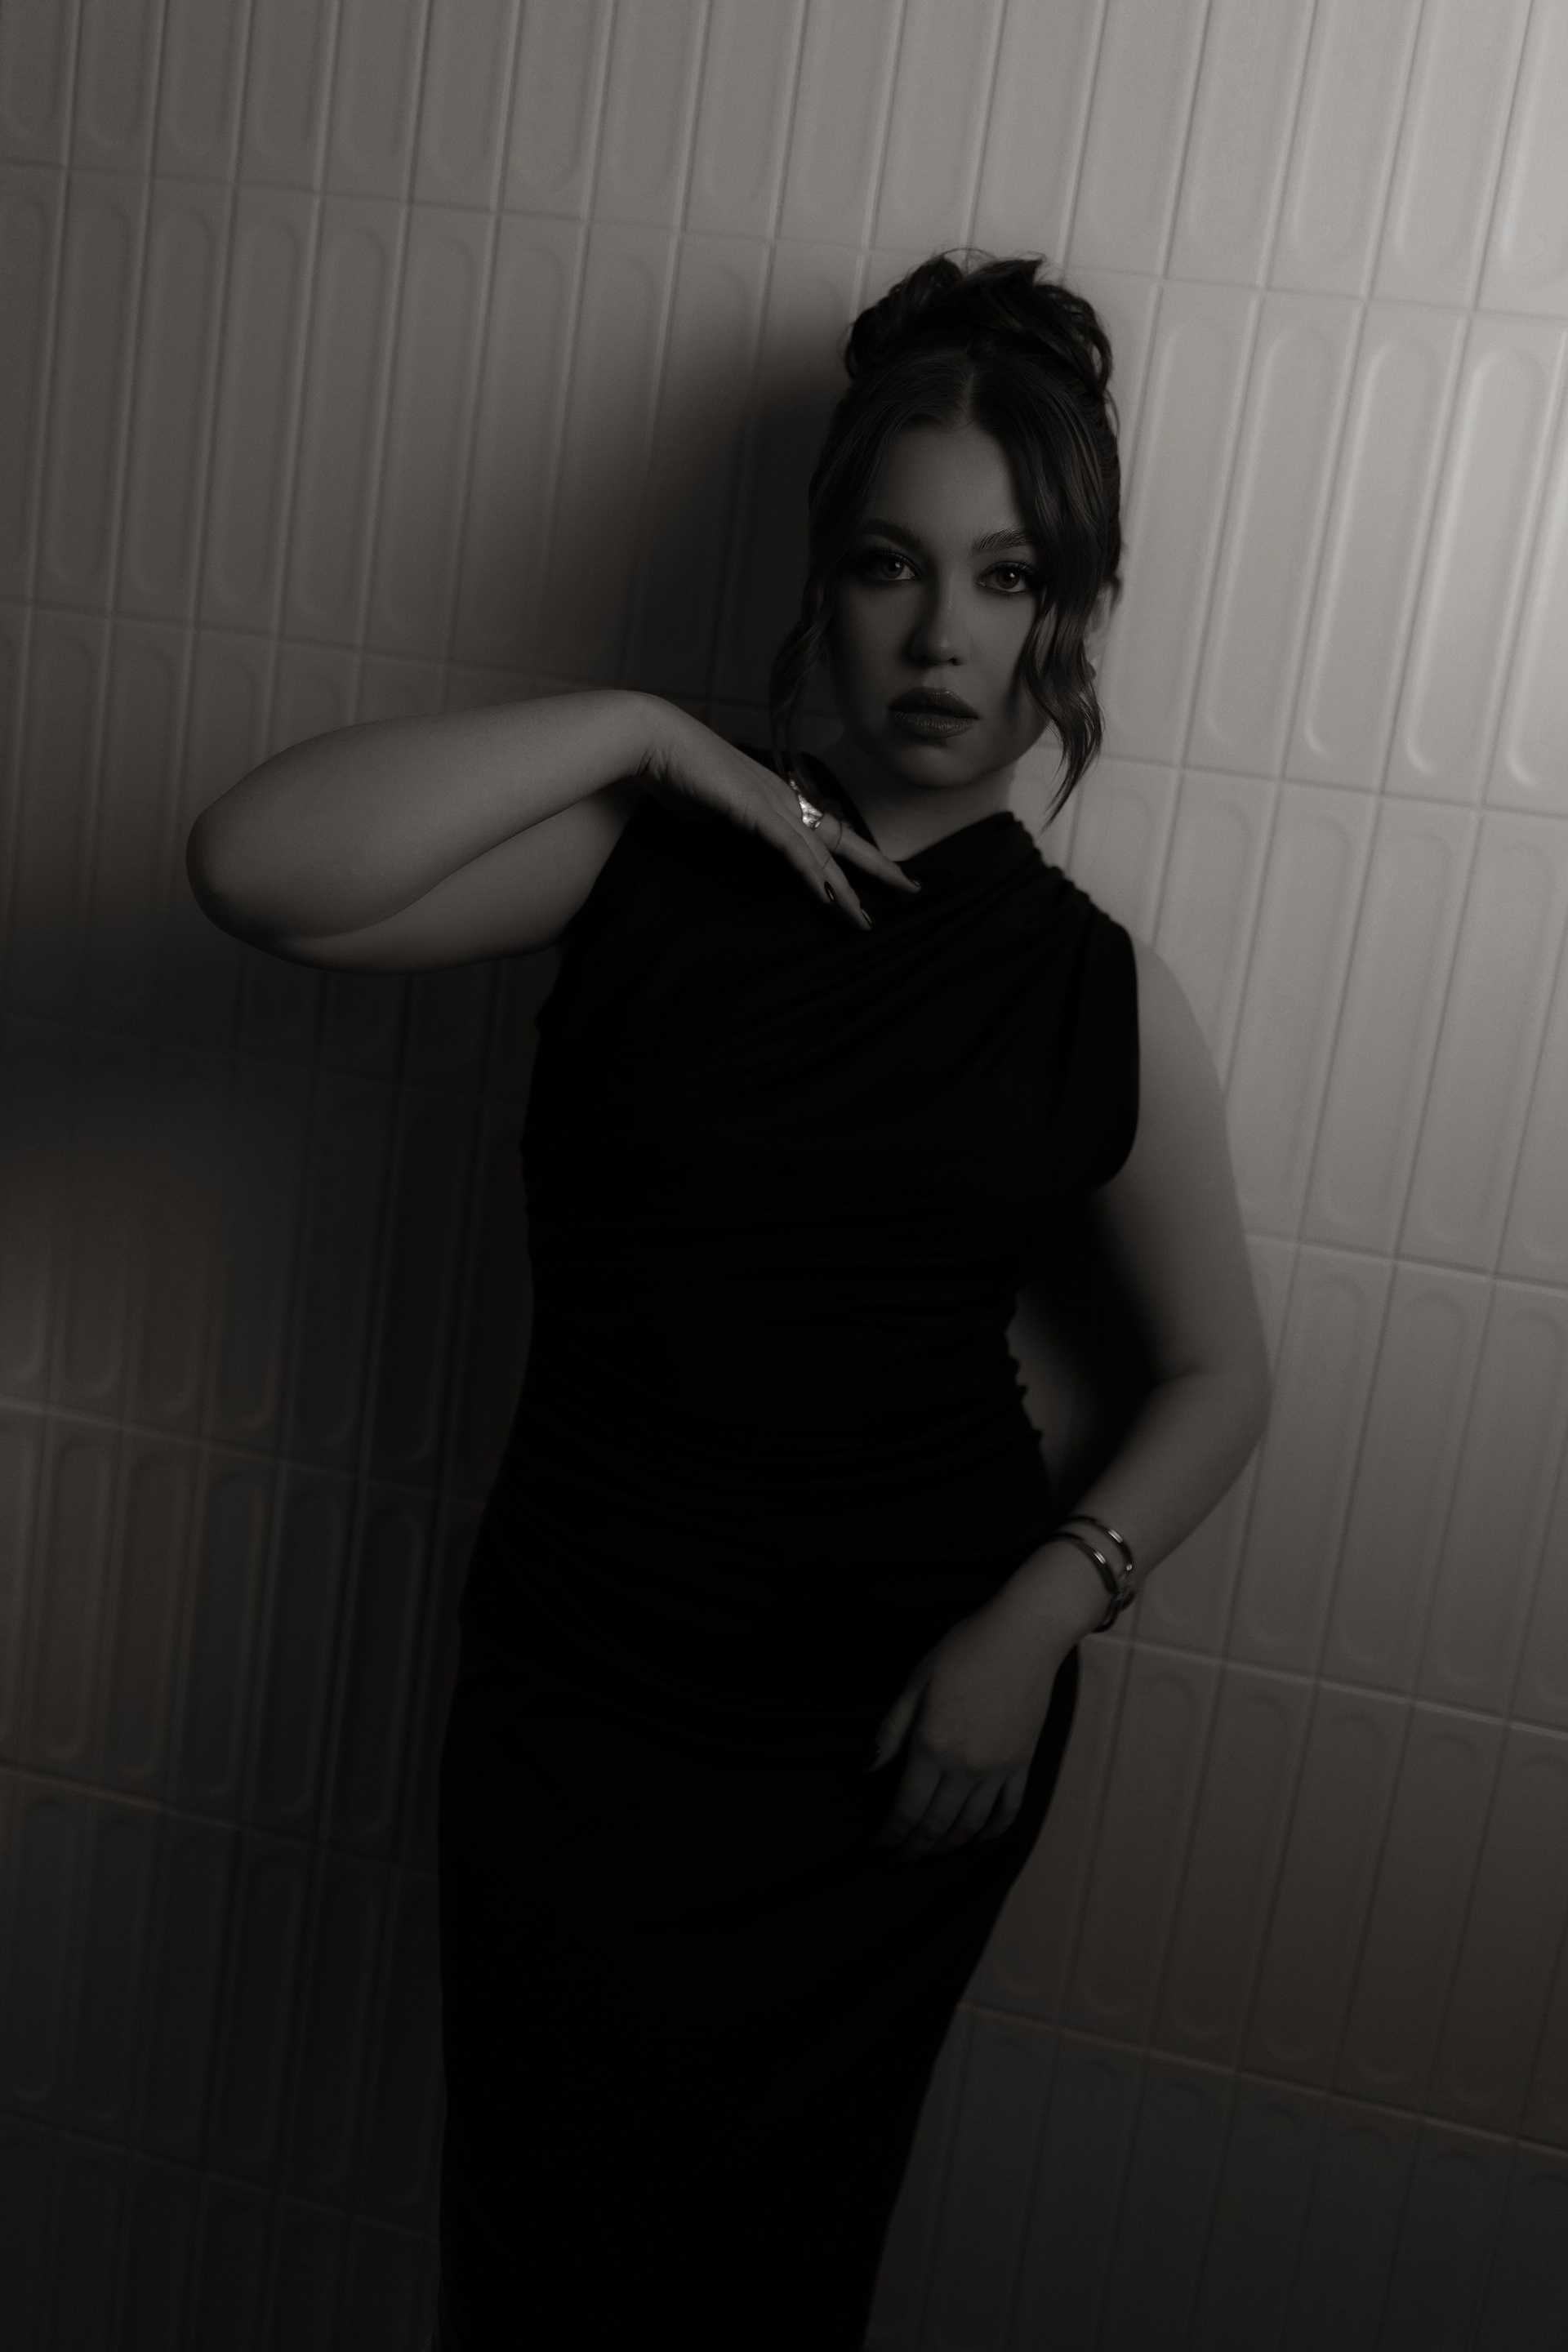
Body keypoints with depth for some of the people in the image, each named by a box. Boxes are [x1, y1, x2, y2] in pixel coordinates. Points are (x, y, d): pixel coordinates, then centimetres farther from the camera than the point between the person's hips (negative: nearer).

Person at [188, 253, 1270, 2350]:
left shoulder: (1099, 996, -4)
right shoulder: (646, 859, -7)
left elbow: (1219, 1372, 4)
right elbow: (257, 872, -22)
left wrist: (1040, 1619, -9)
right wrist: (643, 728, -20)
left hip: (909, 1718, 1)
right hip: (579, 1689, 0)